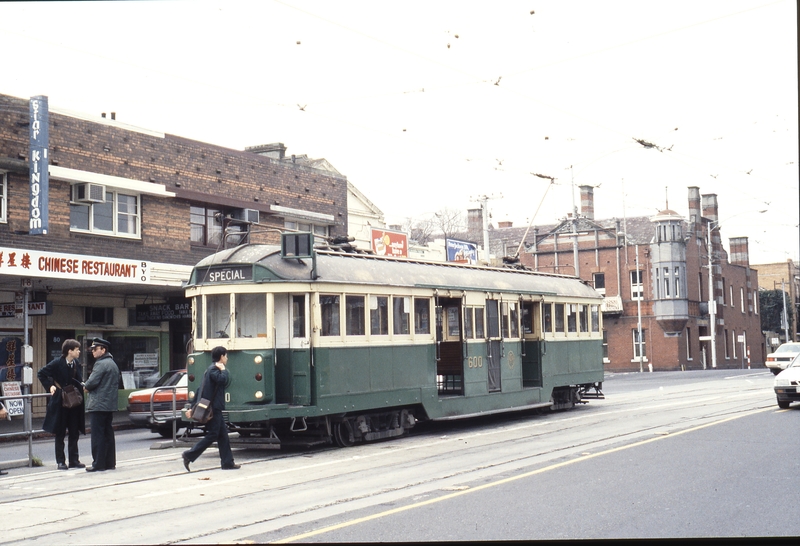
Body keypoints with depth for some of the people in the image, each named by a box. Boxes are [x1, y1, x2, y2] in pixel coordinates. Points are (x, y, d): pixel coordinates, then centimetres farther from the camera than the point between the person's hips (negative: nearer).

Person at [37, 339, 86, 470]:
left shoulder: (76, 364, 6)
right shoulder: (57, 363, -10)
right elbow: (41, 374, -4)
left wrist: (83, 385, 0)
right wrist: (50, 386, -12)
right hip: (60, 403, -5)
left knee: (74, 433, 7)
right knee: (60, 434, 4)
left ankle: (74, 460, 14)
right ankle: (61, 461, 10)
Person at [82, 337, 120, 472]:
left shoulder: (101, 364, -13)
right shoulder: (113, 364, 18)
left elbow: (91, 383, -20)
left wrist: (86, 386, 3)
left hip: (99, 405, -10)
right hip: (110, 405, 10)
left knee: (97, 435, -6)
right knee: (108, 434, 12)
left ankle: (98, 464, -5)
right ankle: (110, 462, 15)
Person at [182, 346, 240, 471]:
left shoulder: (213, 369, 19)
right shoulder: (213, 369, -11)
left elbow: (201, 389, 22)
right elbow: (223, 380, -31)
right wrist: (223, 370, -11)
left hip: (215, 408, 10)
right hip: (213, 409, -10)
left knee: (223, 434, 8)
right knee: (212, 435, -7)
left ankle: (228, 462, 9)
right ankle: (189, 455, -3)